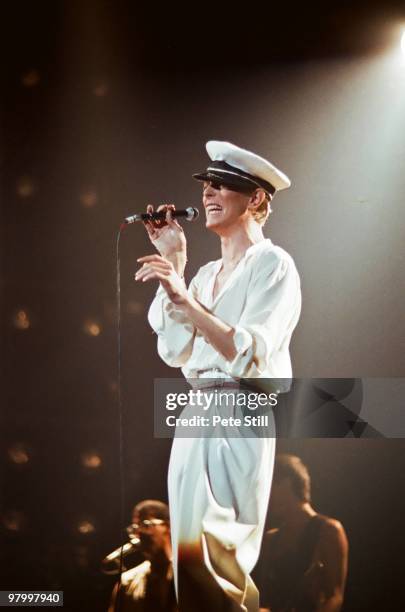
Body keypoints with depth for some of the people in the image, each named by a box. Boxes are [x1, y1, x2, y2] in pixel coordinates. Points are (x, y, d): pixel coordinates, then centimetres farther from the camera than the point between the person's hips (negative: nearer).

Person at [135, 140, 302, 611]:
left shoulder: (272, 264, -5)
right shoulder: (207, 273, 17)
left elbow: (247, 356, -18)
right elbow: (174, 351, 5)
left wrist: (185, 300, -27)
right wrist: (174, 263, 6)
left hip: (239, 420, -7)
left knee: (217, 564, -6)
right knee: (189, 558, 10)